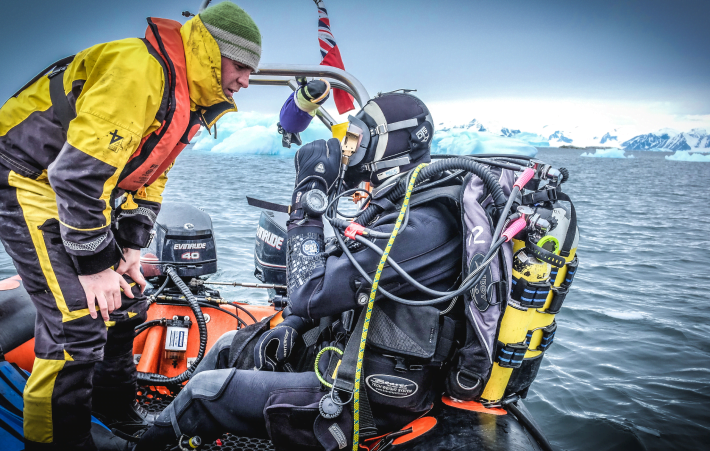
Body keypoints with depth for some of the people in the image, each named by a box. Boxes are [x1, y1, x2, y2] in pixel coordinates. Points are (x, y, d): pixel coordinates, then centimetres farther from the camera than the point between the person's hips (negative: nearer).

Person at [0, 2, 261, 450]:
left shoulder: (188, 100, 6)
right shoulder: (140, 69, -26)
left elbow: (148, 179, 13)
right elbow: (77, 171, -31)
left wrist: (130, 250, 5)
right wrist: (94, 264, -24)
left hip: (85, 193, 10)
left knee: (127, 299, 14)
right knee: (79, 321, -14)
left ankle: (116, 409, 33)